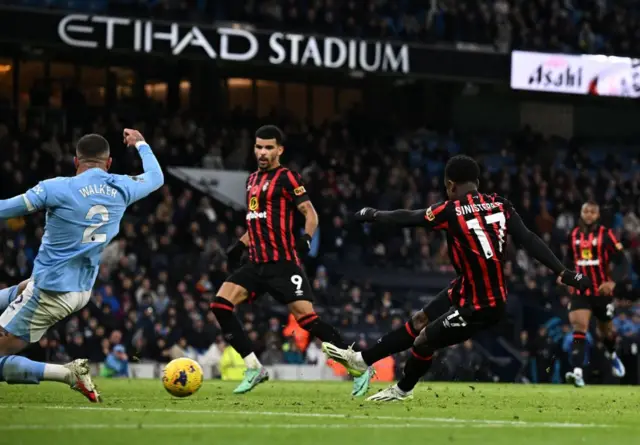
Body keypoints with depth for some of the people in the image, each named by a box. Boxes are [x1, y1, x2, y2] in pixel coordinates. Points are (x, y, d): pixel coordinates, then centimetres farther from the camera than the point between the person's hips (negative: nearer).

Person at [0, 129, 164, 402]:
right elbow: (156, 177, 20)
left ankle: (69, 374, -21)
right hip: (82, 291, 8)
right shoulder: (122, 189, -2)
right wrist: (141, 144, 36)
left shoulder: (57, 189, -17)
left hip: (49, 293, -8)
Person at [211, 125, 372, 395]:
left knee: (306, 317, -16)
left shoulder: (286, 178, -3)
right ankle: (254, 369, -2)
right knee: (220, 305, -7)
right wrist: (240, 246, 19)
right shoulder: (252, 180, 19)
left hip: (283, 264, -7)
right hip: (257, 263, 7)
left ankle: (359, 369, -5)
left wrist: (306, 238, -27)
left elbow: (310, 213, -10)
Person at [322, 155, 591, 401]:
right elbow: (530, 241, -10)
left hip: (480, 307, -8)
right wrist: (564, 273, -8)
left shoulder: (451, 211, -18)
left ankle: (402, 390, 34)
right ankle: (362, 359, 30)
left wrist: (373, 215, 14)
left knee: (424, 340, 9)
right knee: (420, 321, 17)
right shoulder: (500, 206, -3)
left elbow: (407, 219, -4)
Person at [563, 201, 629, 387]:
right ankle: (578, 372, -29)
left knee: (607, 331, 15)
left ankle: (612, 354, 50)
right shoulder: (573, 235, 4)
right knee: (579, 327, -18)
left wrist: (613, 282, -26)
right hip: (580, 291, 2)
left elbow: (622, 263, -11)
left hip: (602, 292, -2)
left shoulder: (606, 234, -9)